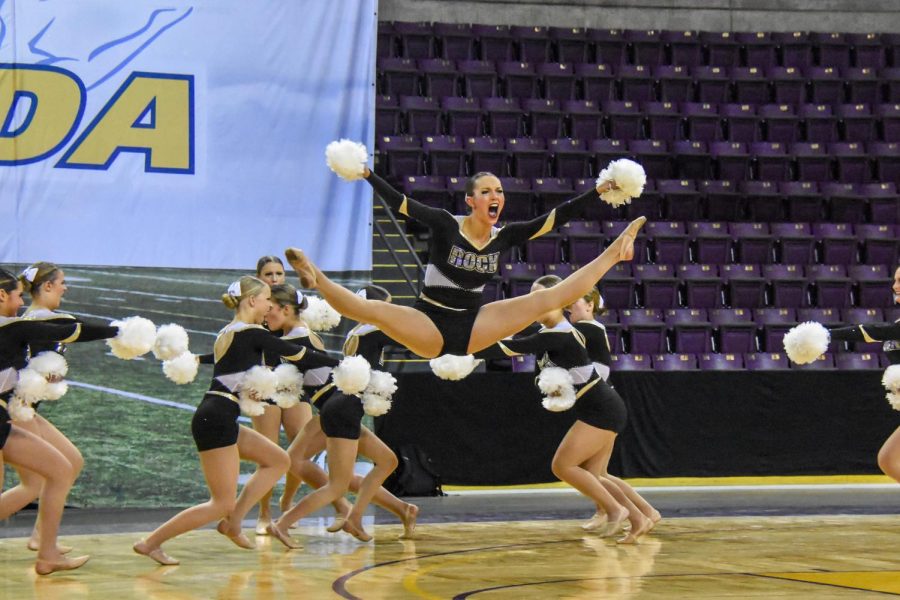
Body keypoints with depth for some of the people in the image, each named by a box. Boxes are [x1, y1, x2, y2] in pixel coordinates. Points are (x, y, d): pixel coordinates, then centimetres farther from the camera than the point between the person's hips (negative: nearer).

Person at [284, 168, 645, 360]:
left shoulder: (504, 237, 1)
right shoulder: (446, 225, -11)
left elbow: (555, 218, 2)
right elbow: (400, 204, -22)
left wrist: (598, 192, -2)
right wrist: (367, 176, -35)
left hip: (472, 326, 4)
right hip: (429, 325, -4)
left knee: (552, 297, 1)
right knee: (372, 310, -36)